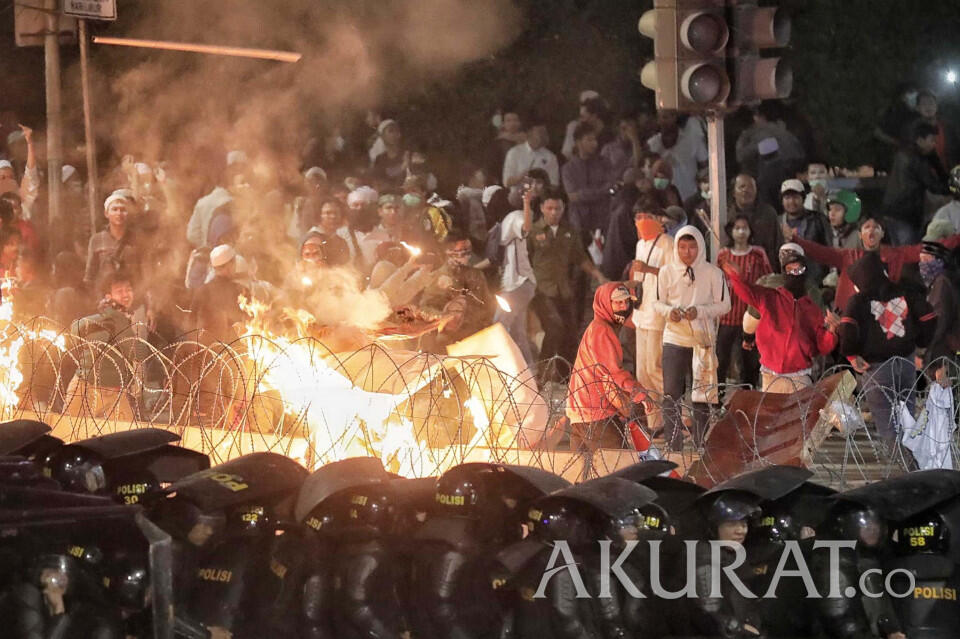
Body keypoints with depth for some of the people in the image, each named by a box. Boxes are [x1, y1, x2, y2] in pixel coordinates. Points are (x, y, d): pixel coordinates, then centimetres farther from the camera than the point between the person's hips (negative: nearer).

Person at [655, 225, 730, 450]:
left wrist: (699, 311, -16)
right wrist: (669, 311, -13)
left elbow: (724, 305, 0)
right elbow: (658, 303, 9)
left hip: (703, 340, -1)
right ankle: (673, 446, 7)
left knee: (702, 396, 4)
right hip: (674, 339, 1)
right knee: (671, 395, 0)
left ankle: (701, 446, 11)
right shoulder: (667, 272, 3)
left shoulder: (713, 273, -1)